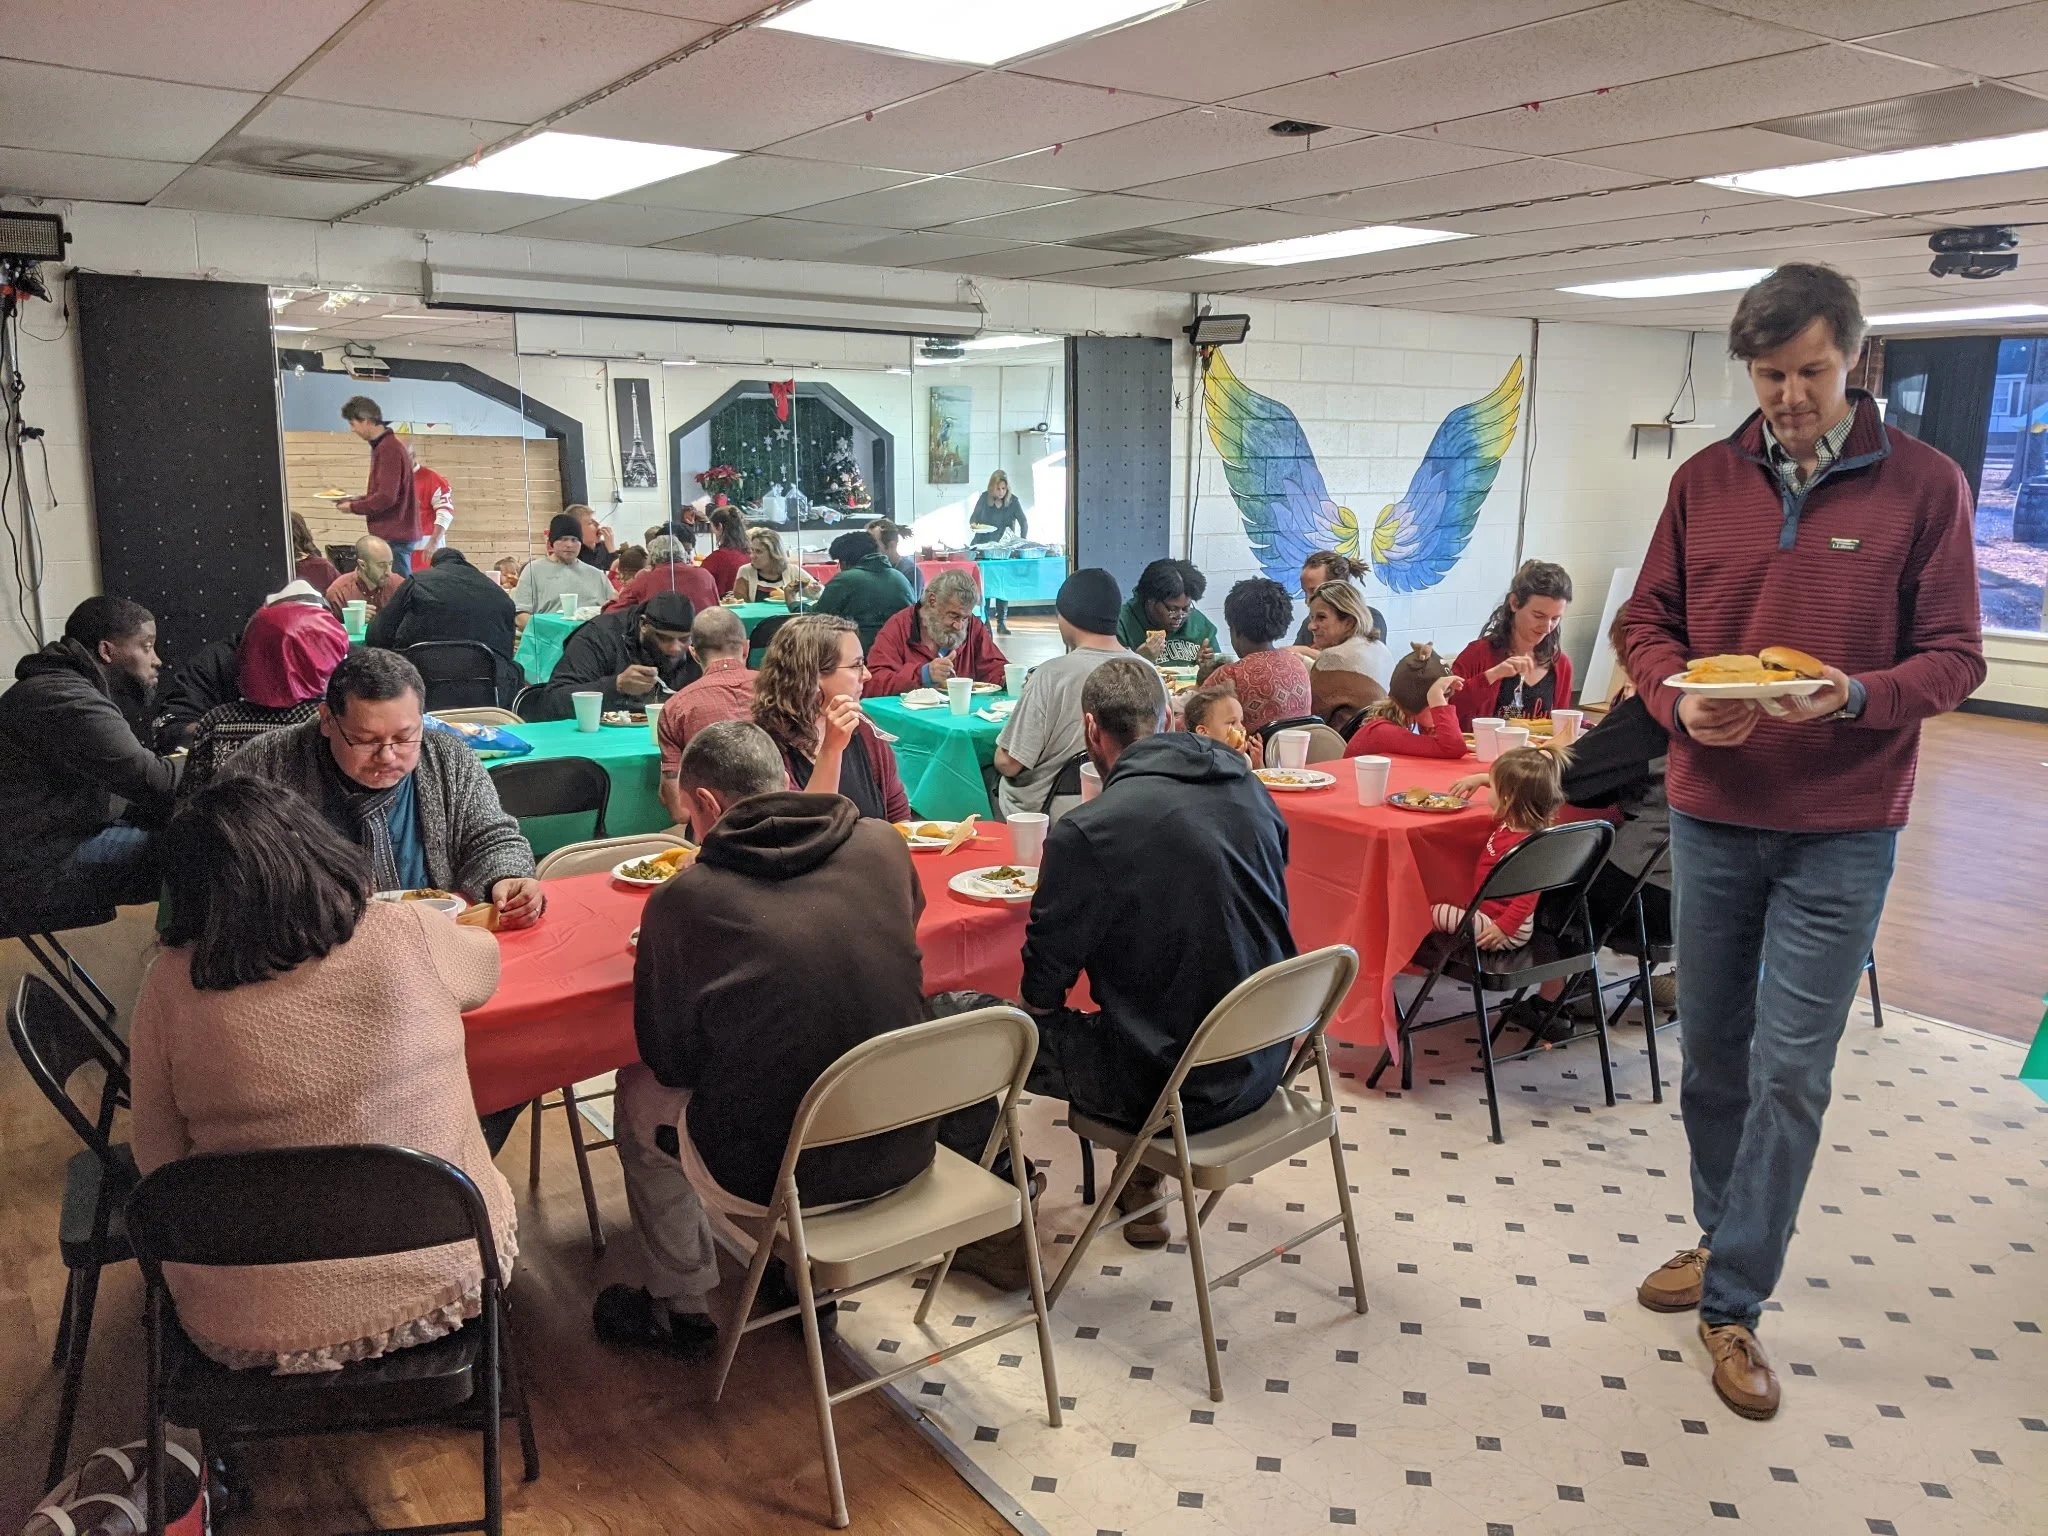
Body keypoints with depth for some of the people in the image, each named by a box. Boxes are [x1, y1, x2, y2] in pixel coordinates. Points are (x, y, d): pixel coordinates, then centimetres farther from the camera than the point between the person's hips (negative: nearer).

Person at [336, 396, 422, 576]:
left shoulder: (389, 448, -15)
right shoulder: (383, 445, 15)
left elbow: (386, 497, -20)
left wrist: (353, 507, -7)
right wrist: (360, 499, 12)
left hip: (393, 536, -10)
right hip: (395, 532, 10)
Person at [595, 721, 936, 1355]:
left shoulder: (682, 901, -16)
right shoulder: (884, 846, -5)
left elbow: (670, 1063, -3)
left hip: (775, 1174, -4)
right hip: (903, 1152, 4)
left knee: (639, 1091, 25)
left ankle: (679, 1306, 39)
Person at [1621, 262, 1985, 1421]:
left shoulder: (1925, 484, -3)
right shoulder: (1706, 481, 4)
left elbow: (1954, 658, -3)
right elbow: (1650, 623, 8)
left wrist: (1859, 696, -23)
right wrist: (1679, 704, -12)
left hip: (1840, 834, -3)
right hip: (1711, 816, 3)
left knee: (1789, 1072, 0)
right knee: (1712, 1052, 13)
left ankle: (1735, 1300, 13)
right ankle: (1725, 1237, 34)